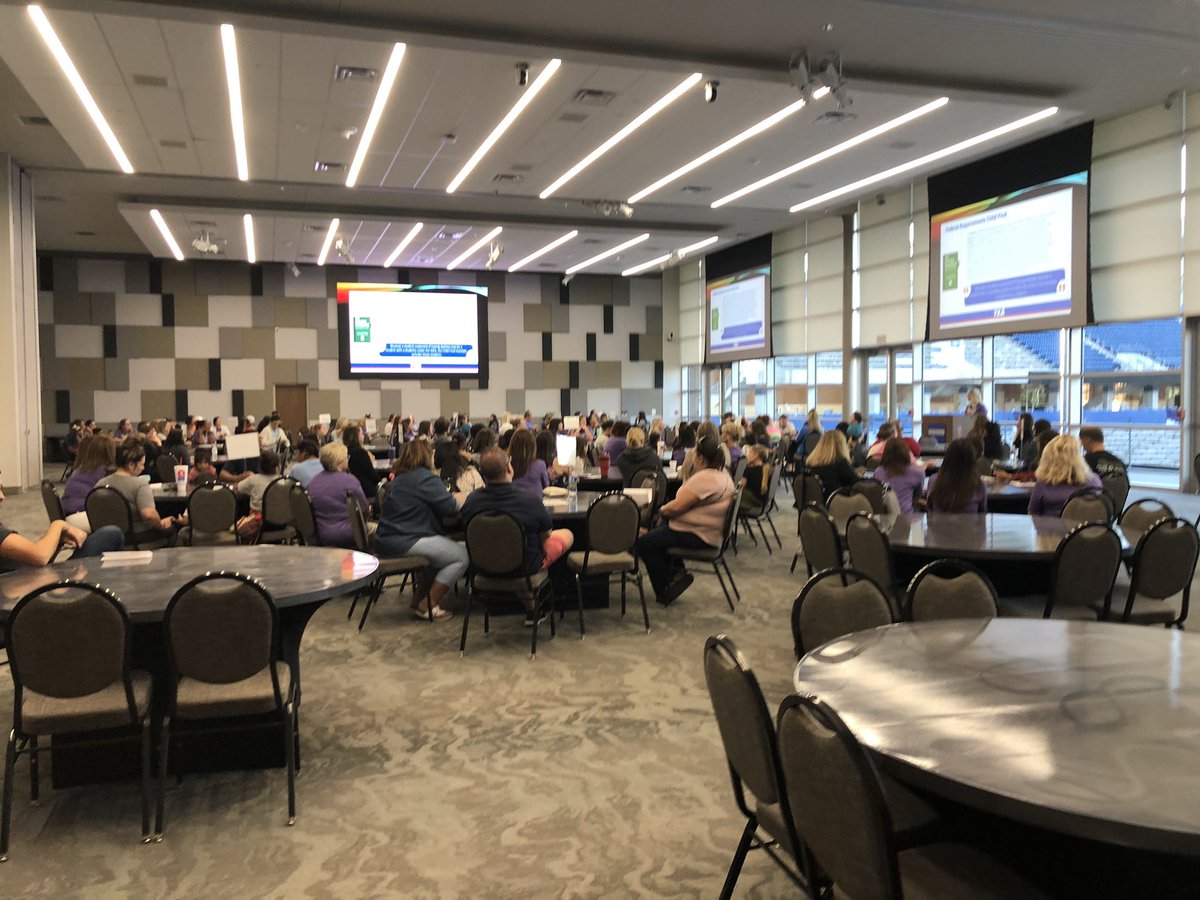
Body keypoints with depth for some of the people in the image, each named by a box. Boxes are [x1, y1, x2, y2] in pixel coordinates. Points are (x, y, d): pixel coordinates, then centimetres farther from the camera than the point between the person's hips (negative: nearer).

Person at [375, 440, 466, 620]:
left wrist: (451, 497, 15)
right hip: (404, 542, -11)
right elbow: (450, 507, -13)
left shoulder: (400, 477, 19)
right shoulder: (426, 478, -11)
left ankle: (419, 600, 21)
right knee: (462, 557, -9)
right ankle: (427, 606, -3)